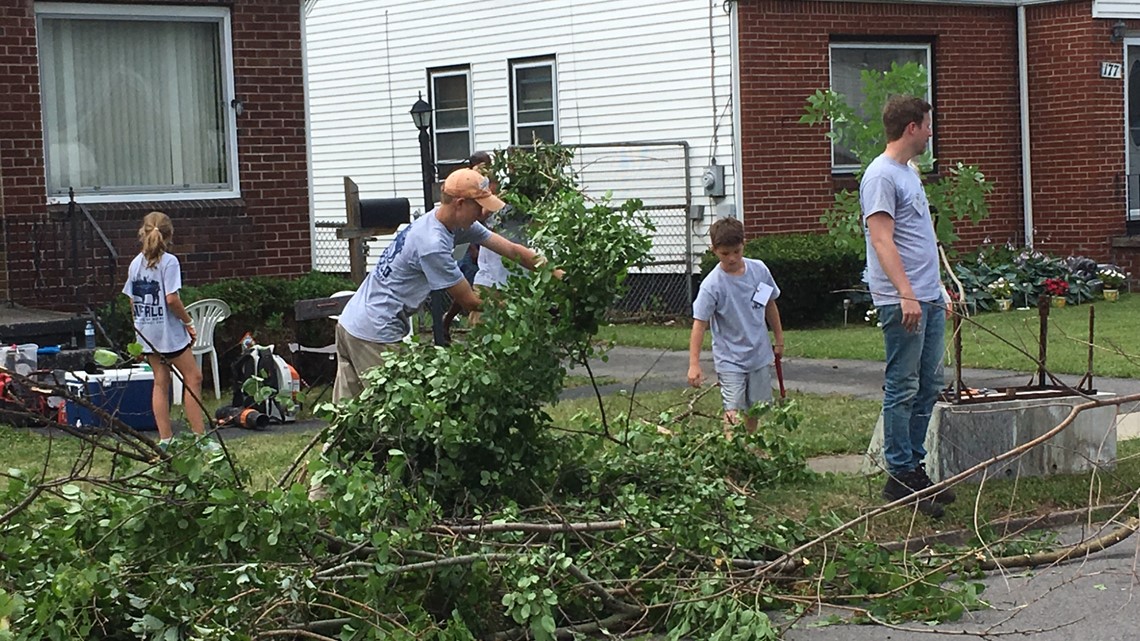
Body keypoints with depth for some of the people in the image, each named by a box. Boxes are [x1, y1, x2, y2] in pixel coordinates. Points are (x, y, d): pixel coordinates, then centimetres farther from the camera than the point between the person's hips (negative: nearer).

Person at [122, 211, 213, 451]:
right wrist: (188, 322, -6)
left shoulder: (136, 263, 7)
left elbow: (132, 301, 9)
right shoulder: (168, 262, -12)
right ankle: (199, 436, -1)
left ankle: (165, 439, 10)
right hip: (168, 330, -6)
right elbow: (172, 299, -18)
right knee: (193, 377, 2)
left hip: (146, 332, 6)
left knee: (160, 382, 11)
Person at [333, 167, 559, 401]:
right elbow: (469, 301, -15)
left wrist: (556, 273, 0)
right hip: (375, 335, -10)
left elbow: (512, 250, 6)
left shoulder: (454, 223, 4)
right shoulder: (432, 244, -24)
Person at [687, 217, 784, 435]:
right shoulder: (712, 285, -18)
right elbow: (699, 323, -20)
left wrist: (779, 339, 19)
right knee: (734, 413, -13)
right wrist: (694, 364, -26)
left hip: (760, 354, 5)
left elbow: (770, 305, 12)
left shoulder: (759, 270, -3)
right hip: (730, 360, -5)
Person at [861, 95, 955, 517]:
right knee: (903, 389, -5)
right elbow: (882, 240, -19)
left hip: (928, 299, 10)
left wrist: (938, 292, 24)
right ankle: (900, 477, 0)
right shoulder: (881, 175, -12)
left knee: (928, 386, 12)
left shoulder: (909, 173, 19)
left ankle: (914, 467, 19)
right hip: (902, 301, -10)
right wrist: (906, 295, -26)